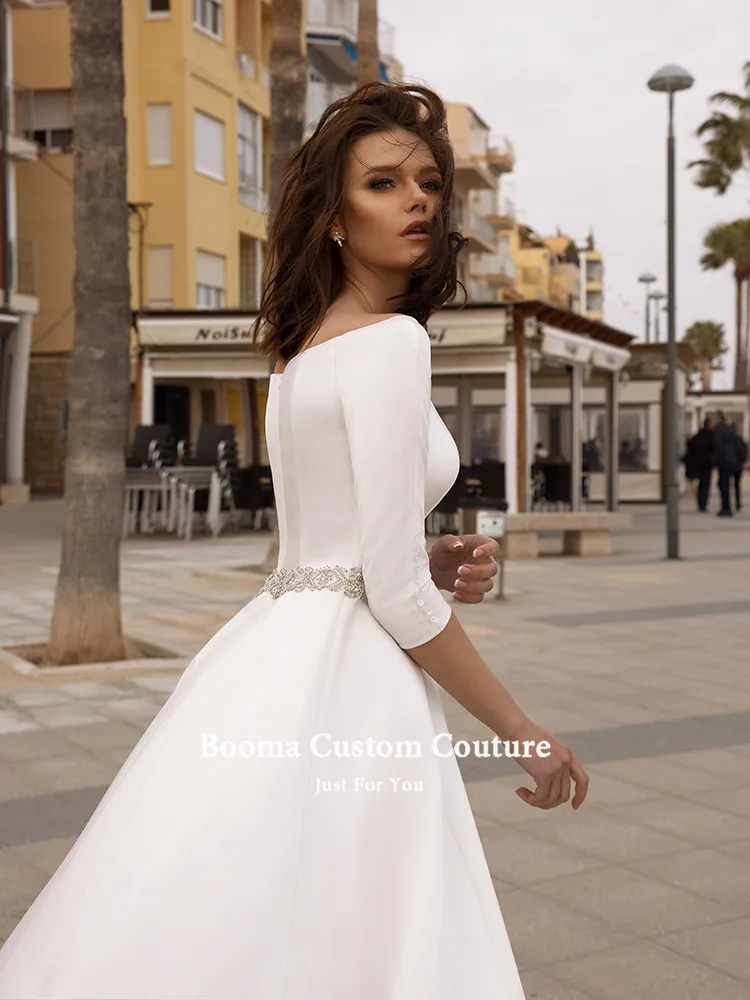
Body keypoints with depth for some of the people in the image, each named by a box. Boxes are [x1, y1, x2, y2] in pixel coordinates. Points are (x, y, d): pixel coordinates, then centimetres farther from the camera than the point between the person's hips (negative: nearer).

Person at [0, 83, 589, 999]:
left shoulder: (306, 344, 14)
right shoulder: (392, 341, -13)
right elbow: (397, 597, -17)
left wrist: (437, 566, 5)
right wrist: (526, 734, -7)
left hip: (274, 651, 10)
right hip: (339, 681, -9)